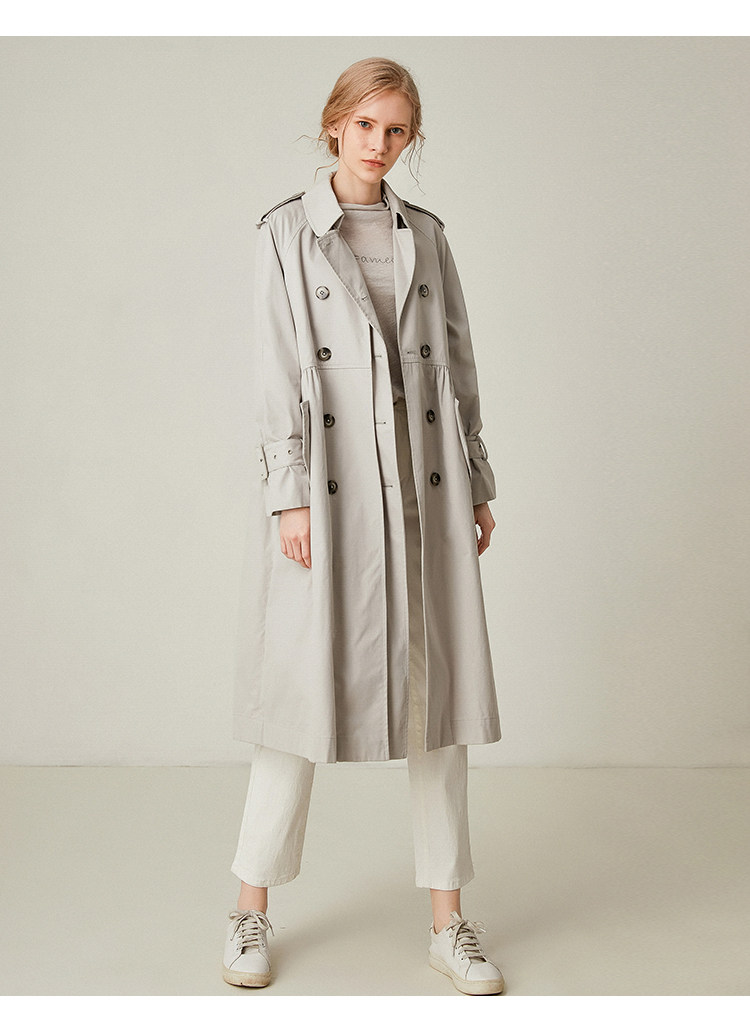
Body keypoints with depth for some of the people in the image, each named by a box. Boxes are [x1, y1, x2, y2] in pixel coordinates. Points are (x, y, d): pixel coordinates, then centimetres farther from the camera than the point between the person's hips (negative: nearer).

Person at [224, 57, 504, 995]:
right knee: (306, 695, 1)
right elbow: (278, 374, -4)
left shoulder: (425, 236, 12)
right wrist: (288, 498, -12)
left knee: (437, 697, 5)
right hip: (331, 489, -3)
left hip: (425, 492, 4)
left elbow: (456, 365, 13)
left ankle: (448, 923, 18)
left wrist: (476, 486, 9)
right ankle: (251, 913, 19)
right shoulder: (287, 233, 2)